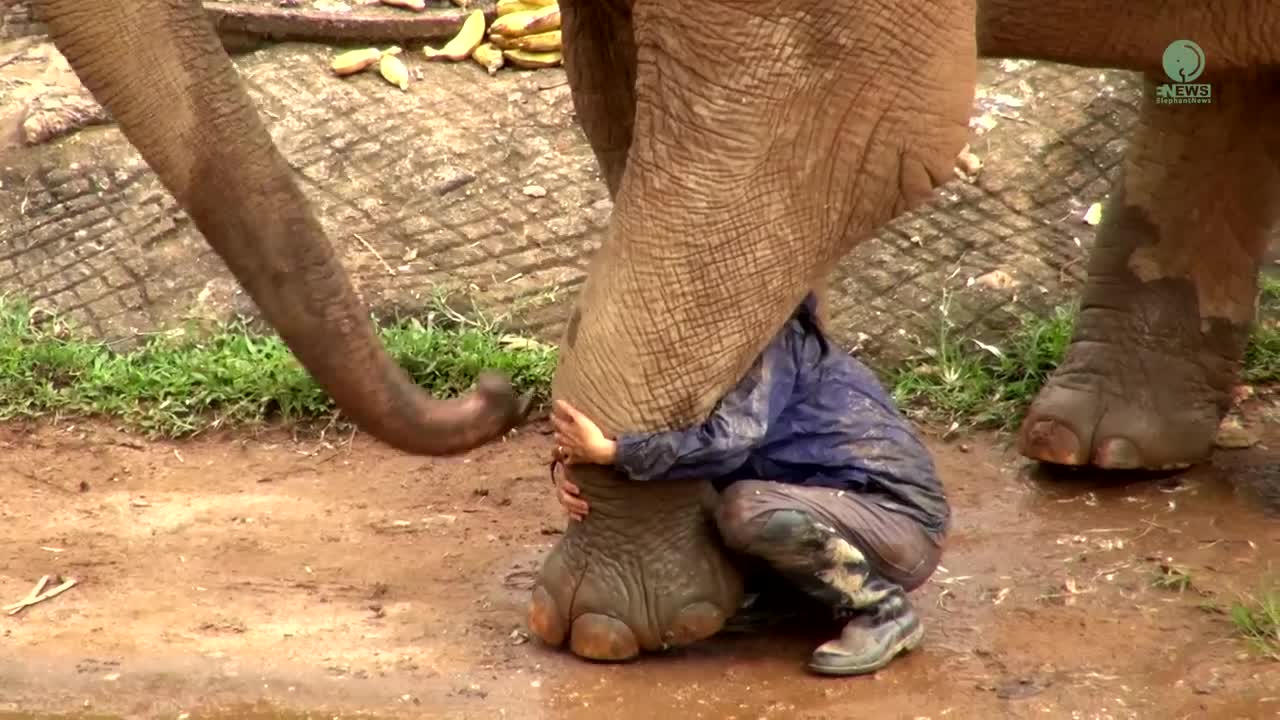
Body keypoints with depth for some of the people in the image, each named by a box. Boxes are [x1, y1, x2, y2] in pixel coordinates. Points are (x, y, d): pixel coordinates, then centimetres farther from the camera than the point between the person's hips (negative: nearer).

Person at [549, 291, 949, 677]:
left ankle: (886, 610, -12)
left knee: (745, 509, -30)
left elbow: (730, 441, -28)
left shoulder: (778, 339, -14)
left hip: (906, 526, -9)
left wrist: (610, 451, -29)